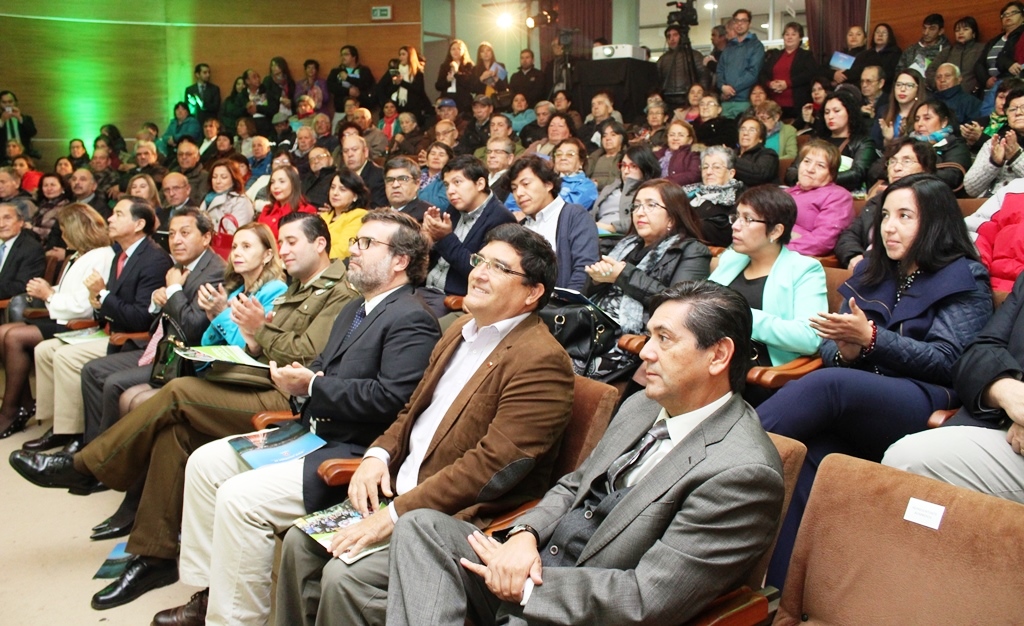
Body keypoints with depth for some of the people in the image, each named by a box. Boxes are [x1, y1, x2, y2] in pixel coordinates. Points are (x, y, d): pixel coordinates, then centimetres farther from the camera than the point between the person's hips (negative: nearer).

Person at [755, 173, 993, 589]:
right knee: (804, 453, -30)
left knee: (829, 384, -36)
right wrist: (844, 350, -8)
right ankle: (780, 590, -34)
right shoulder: (872, 273, 24)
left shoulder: (965, 280, 8)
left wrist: (871, 339, -17)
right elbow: (830, 348, 18)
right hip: (855, 406, 5)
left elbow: (945, 360, -5)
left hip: (922, 404, -4)